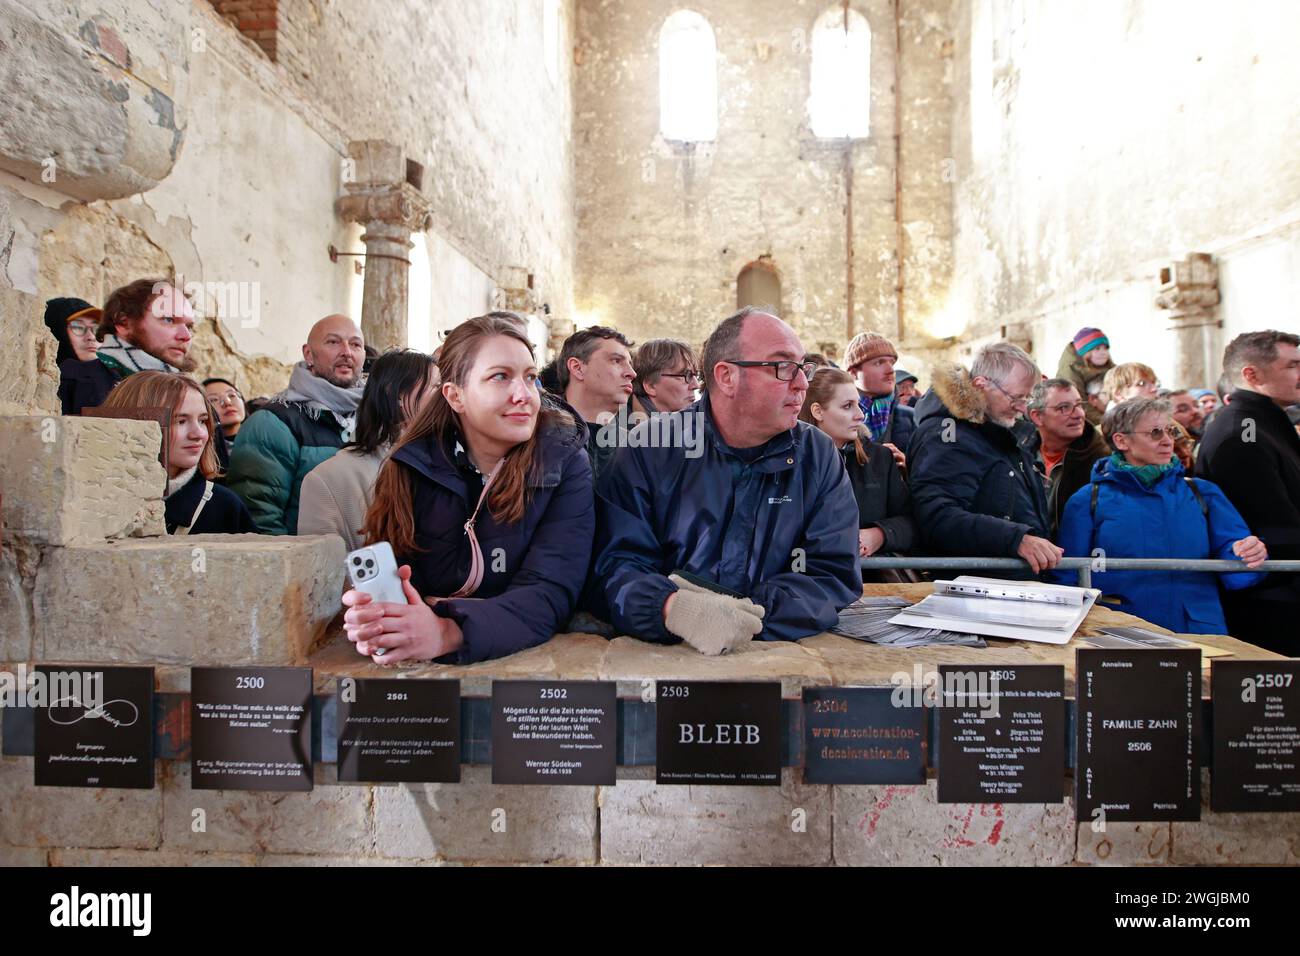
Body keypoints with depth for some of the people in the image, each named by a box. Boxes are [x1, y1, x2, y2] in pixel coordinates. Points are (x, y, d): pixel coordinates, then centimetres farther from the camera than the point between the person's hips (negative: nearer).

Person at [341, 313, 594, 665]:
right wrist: (375, 619, -28)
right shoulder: (414, 463, -3)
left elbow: (551, 590, -17)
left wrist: (446, 633, -32)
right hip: (420, 670, 2)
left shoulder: (565, 464, -8)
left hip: (529, 658, -1)